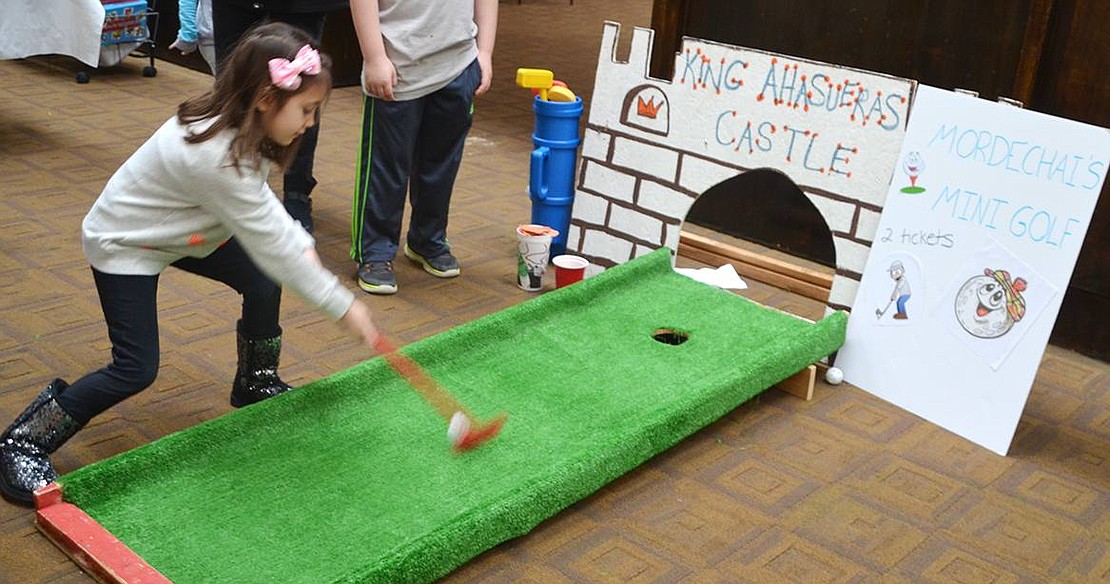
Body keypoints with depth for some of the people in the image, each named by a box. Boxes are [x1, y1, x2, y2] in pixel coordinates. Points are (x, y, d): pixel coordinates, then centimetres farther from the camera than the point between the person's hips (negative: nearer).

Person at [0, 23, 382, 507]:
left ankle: (255, 383, 24)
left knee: (262, 284, 0)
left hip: (181, 228, 9)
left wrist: (302, 244, -13)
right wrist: (343, 305, -26)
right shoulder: (217, 157, -40)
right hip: (123, 245, -9)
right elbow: (269, 242, -33)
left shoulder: (232, 125, -13)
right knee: (136, 370, -12)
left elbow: (264, 209, 3)